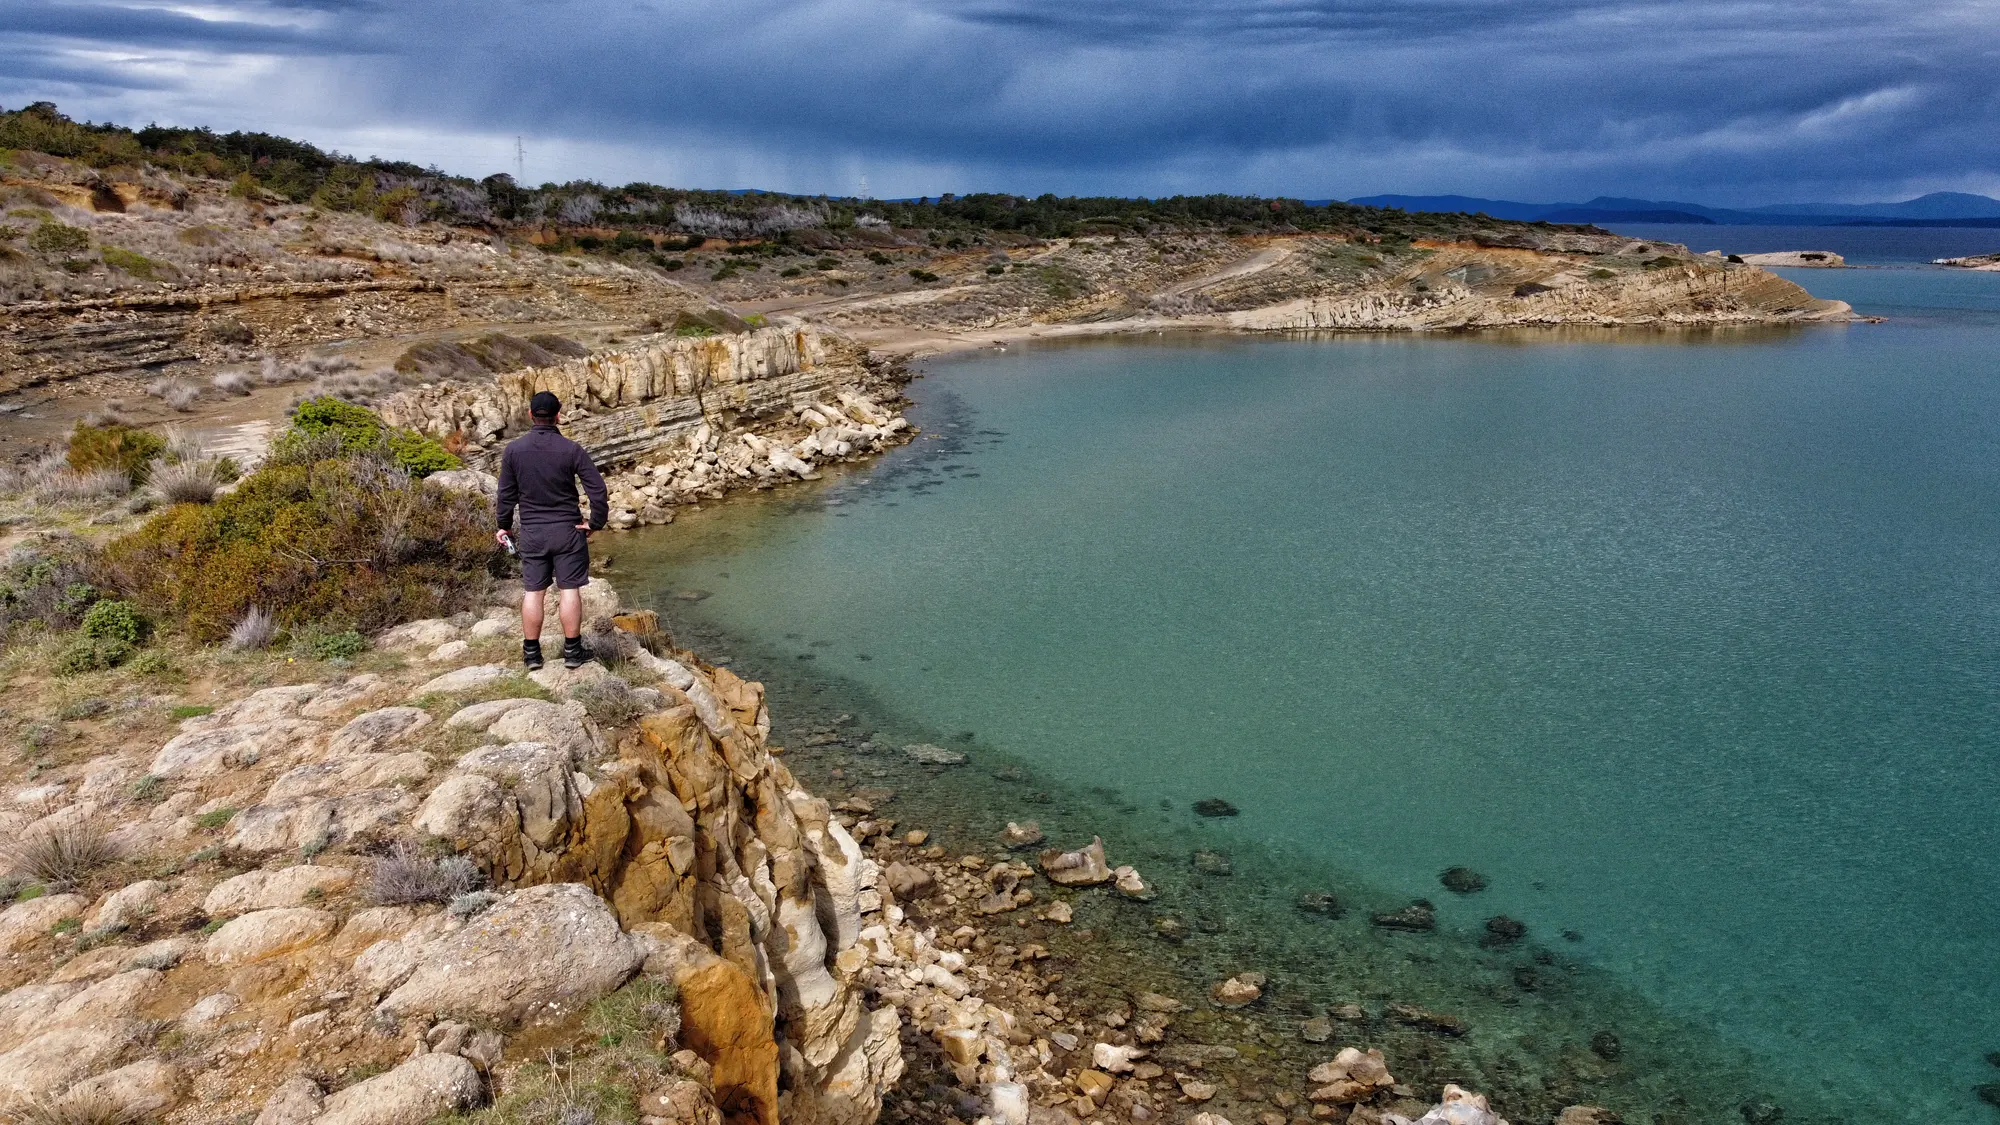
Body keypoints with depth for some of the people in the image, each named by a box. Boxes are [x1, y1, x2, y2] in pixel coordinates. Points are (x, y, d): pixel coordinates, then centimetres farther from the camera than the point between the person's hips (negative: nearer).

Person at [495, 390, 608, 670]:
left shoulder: (513, 449, -3)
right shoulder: (572, 450, -9)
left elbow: (506, 494, 3)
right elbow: (598, 489, -12)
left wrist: (503, 526, 15)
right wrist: (596, 522, -1)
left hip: (532, 531, 2)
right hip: (568, 530, -2)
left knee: (533, 591, 8)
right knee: (569, 589, 4)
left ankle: (531, 652, 14)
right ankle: (572, 651, 8)